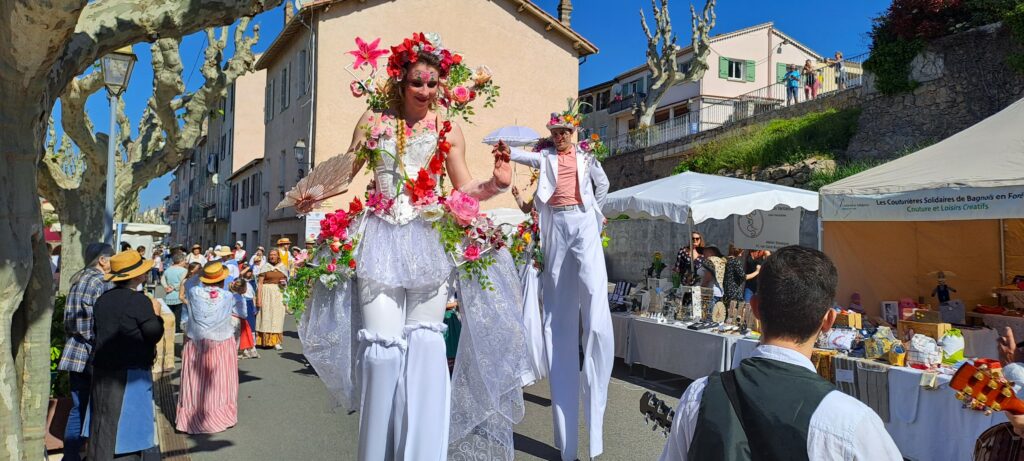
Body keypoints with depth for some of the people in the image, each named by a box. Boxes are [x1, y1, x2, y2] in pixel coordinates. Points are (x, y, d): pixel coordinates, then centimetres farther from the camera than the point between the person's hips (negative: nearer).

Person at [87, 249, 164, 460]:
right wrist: (156, 314, -2)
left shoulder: (103, 299, 7)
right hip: (131, 372, -7)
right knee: (128, 422, 2)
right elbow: (154, 334, -17)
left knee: (105, 423, 15)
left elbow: (98, 331, 15)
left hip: (103, 371, 7)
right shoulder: (140, 301, -16)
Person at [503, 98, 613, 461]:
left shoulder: (585, 156, 14)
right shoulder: (545, 155, 13)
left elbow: (603, 184, 20)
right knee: (558, 298, 2)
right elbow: (527, 156, -3)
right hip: (556, 223, 1)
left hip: (583, 221, -1)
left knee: (592, 286, -16)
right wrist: (507, 152, -20)